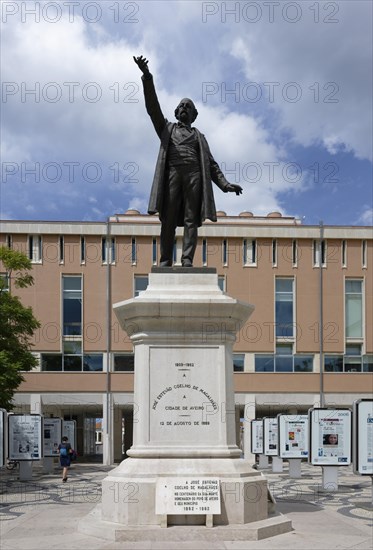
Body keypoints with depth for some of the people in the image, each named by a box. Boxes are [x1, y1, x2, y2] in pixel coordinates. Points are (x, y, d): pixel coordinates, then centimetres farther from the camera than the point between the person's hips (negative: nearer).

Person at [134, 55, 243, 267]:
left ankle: (187, 260, -17)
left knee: (191, 219, -10)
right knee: (169, 219, -9)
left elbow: (211, 163, 21)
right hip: (173, 172, -1)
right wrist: (147, 77, 1)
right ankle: (165, 261, -13)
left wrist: (225, 184, 6)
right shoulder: (167, 128, 27)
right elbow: (153, 106, 14)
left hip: (194, 174, 1)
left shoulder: (199, 136, 29)